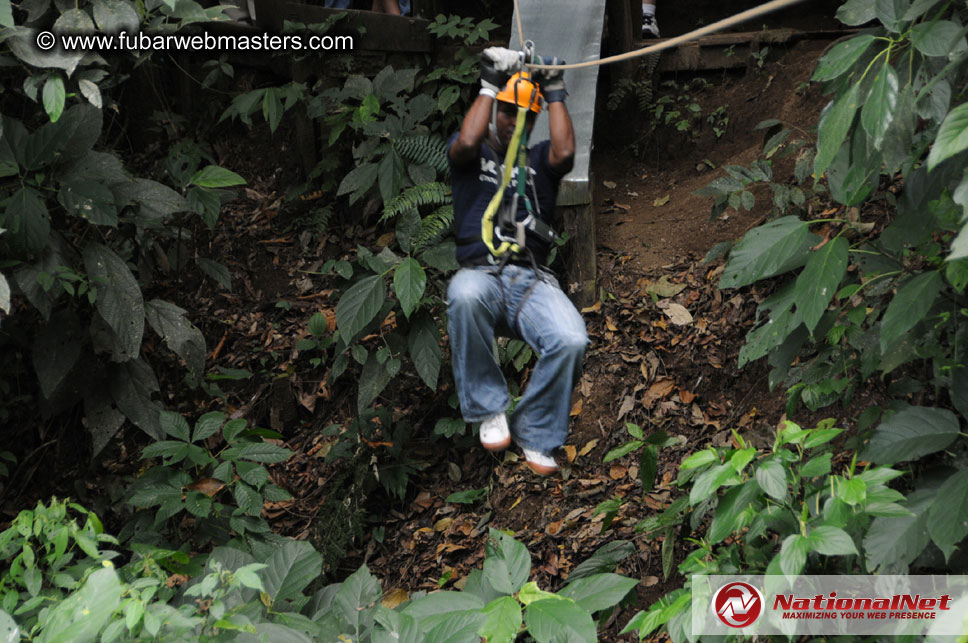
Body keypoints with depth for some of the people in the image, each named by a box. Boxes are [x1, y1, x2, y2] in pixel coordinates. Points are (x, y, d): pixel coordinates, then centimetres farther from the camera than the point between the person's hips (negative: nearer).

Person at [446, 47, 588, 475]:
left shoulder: (538, 159, 22)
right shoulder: (469, 155, 17)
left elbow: (565, 153, -3)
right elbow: (467, 142, -9)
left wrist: (555, 91, 5)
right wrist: (490, 84, 1)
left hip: (532, 282, 2)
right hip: (481, 275, -1)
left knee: (571, 340, -30)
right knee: (465, 294, -40)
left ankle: (535, 434, -5)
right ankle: (489, 410, -20)